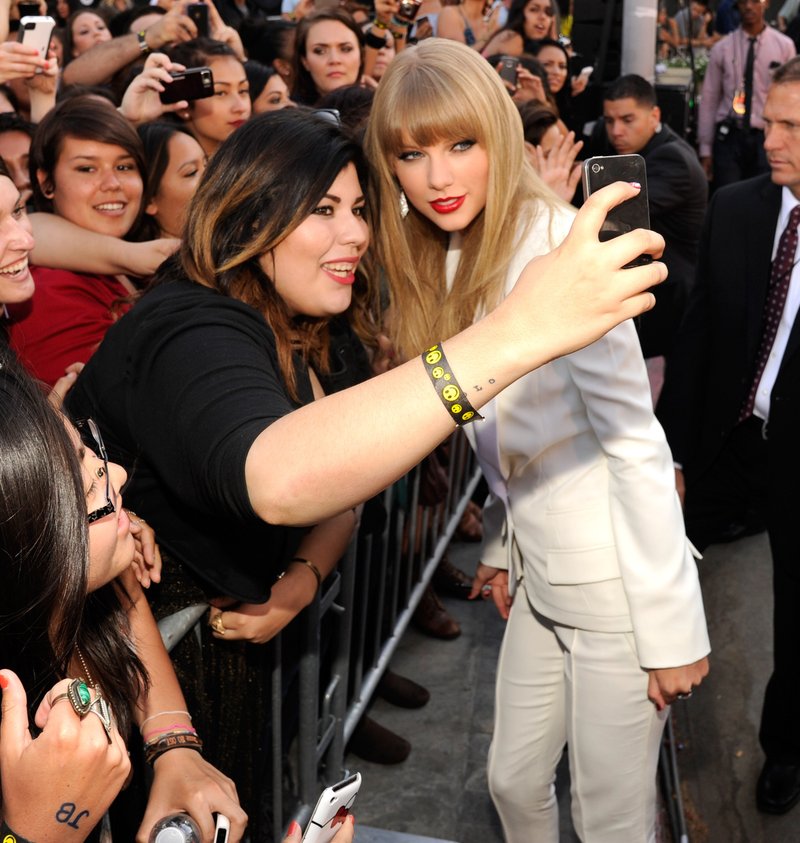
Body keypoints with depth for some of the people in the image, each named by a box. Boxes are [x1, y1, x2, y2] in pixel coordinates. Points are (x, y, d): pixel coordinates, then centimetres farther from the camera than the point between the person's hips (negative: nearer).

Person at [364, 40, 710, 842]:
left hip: (618, 587, -7)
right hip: (540, 580, 7)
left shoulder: (555, 249, -21)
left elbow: (635, 444, -22)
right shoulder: (449, 260, 4)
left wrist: (671, 627, -19)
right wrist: (501, 546, 15)